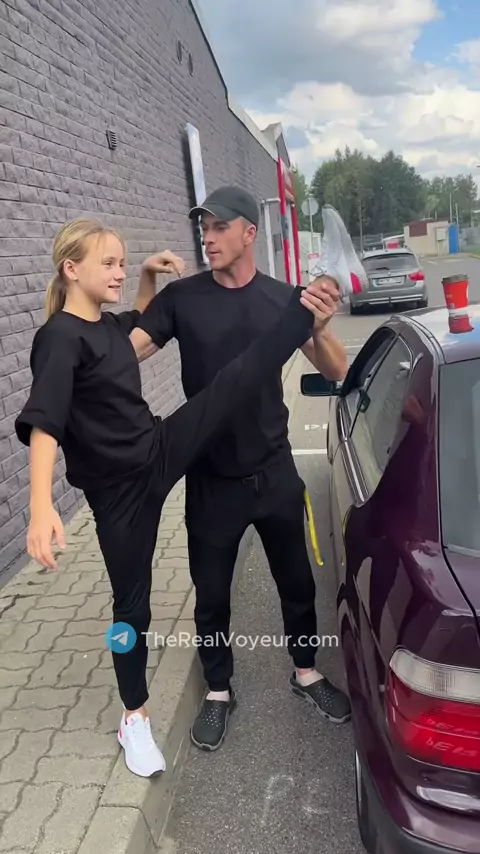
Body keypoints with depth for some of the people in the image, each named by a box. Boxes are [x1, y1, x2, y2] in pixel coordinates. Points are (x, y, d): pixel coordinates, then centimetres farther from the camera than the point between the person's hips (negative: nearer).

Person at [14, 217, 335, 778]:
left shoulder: (108, 325, 4)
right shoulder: (59, 338, -19)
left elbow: (139, 325, 30)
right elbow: (43, 423, -31)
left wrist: (150, 275, 14)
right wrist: (41, 507, -44)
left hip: (162, 452, 6)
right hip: (118, 488, -6)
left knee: (238, 378, -10)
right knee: (132, 599, 8)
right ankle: (135, 717, 29)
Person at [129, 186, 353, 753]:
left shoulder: (283, 298, -3)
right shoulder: (181, 297, -7)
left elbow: (337, 372, -2)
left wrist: (319, 325, -21)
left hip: (275, 473, 2)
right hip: (210, 481, -1)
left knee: (296, 582, 17)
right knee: (211, 595, 13)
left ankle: (306, 673, 42)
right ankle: (218, 691, 37)